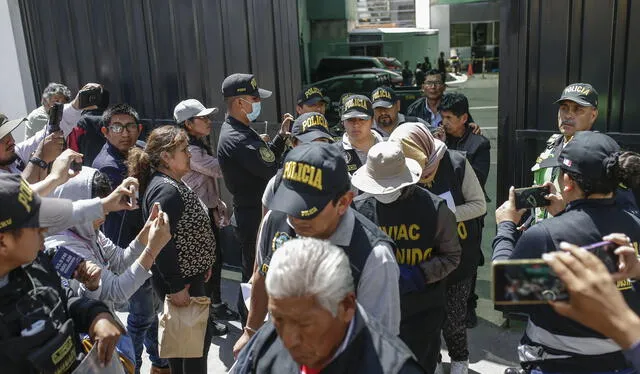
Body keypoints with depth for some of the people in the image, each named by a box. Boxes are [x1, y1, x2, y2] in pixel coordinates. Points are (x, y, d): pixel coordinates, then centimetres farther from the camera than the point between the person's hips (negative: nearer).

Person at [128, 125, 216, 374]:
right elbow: (162, 243, -28)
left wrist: (202, 264, 19)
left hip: (189, 273, 10)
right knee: (200, 337, 2)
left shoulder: (173, 183, 8)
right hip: (181, 280, -10)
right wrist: (176, 287, -24)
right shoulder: (166, 190, -24)